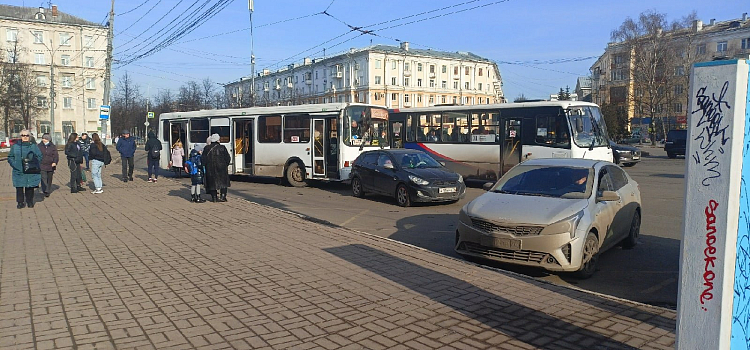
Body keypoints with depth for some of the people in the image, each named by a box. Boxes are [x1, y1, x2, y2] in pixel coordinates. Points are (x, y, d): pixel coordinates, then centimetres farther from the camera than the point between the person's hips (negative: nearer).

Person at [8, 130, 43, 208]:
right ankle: (20, 202, 12)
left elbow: (39, 157, 7)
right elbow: (10, 157, 10)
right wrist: (14, 165, -8)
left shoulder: (34, 146, 7)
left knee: (30, 187, 3)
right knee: (19, 187, 1)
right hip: (18, 172, 1)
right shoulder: (15, 146, 9)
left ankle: (30, 202, 16)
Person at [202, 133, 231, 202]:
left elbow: (203, 159, 0)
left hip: (210, 169, 2)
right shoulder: (222, 148, -5)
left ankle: (214, 197, 11)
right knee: (223, 182, 9)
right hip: (221, 168, -1)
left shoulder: (207, 148, -1)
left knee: (212, 182, 10)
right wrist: (226, 165, 12)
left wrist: (205, 166, 12)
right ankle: (223, 196, 1)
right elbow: (228, 158, -2)